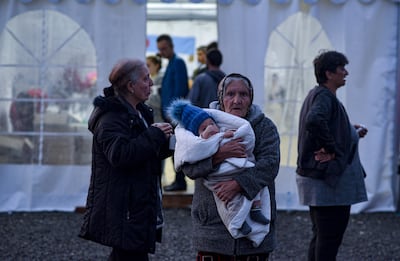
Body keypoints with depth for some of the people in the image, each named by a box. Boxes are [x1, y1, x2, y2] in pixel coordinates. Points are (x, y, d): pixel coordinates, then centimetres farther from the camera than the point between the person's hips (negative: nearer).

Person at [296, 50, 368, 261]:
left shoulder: (316, 94, 15)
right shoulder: (325, 97, -16)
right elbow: (314, 121, -36)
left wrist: (352, 131, 15)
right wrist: (330, 149, -25)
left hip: (316, 177, 11)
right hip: (330, 180, -11)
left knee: (321, 234, 16)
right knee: (330, 237, -6)